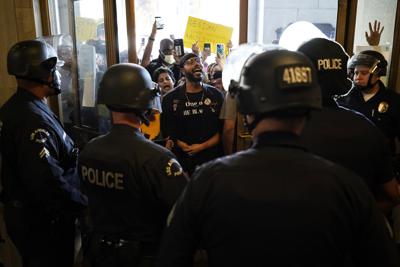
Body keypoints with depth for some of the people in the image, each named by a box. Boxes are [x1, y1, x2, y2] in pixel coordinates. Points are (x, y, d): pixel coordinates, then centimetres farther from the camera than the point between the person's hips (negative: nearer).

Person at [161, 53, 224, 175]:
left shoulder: (216, 95, 4)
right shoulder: (170, 98, 2)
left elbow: (223, 130, 0)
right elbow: (166, 132, 1)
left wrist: (202, 146, -12)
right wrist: (182, 146, -14)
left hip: (212, 159, 1)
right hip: (182, 160, 0)